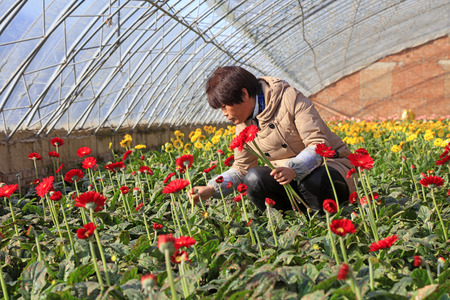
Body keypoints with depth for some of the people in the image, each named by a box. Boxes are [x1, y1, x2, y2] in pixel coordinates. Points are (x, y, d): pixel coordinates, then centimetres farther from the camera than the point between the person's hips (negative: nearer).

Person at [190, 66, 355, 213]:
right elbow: (241, 168, 8)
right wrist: (211, 189, -7)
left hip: (328, 166, -5)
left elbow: (319, 145, -22)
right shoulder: (244, 123, 3)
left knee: (313, 181, -39)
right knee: (253, 179, -24)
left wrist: (293, 168, -40)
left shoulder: (291, 99, -16)